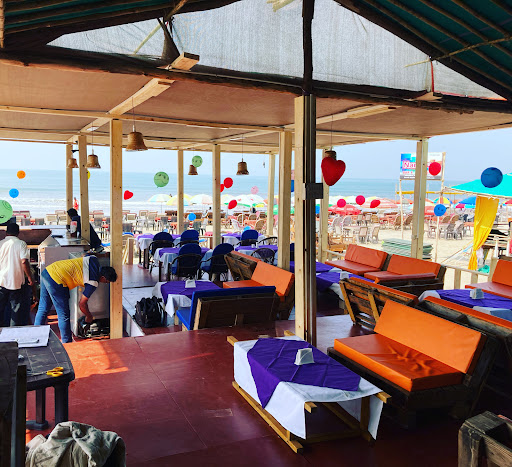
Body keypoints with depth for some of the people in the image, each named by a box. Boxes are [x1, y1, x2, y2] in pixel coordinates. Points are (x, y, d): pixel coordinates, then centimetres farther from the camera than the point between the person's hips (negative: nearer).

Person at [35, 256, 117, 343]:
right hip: (56, 281, -10)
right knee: (64, 315, 3)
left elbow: (83, 256, 29)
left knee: (43, 309, 21)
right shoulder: (93, 283, -12)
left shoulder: (94, 259, 5)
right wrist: (89, 316, 13)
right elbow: (82, 304, -4)